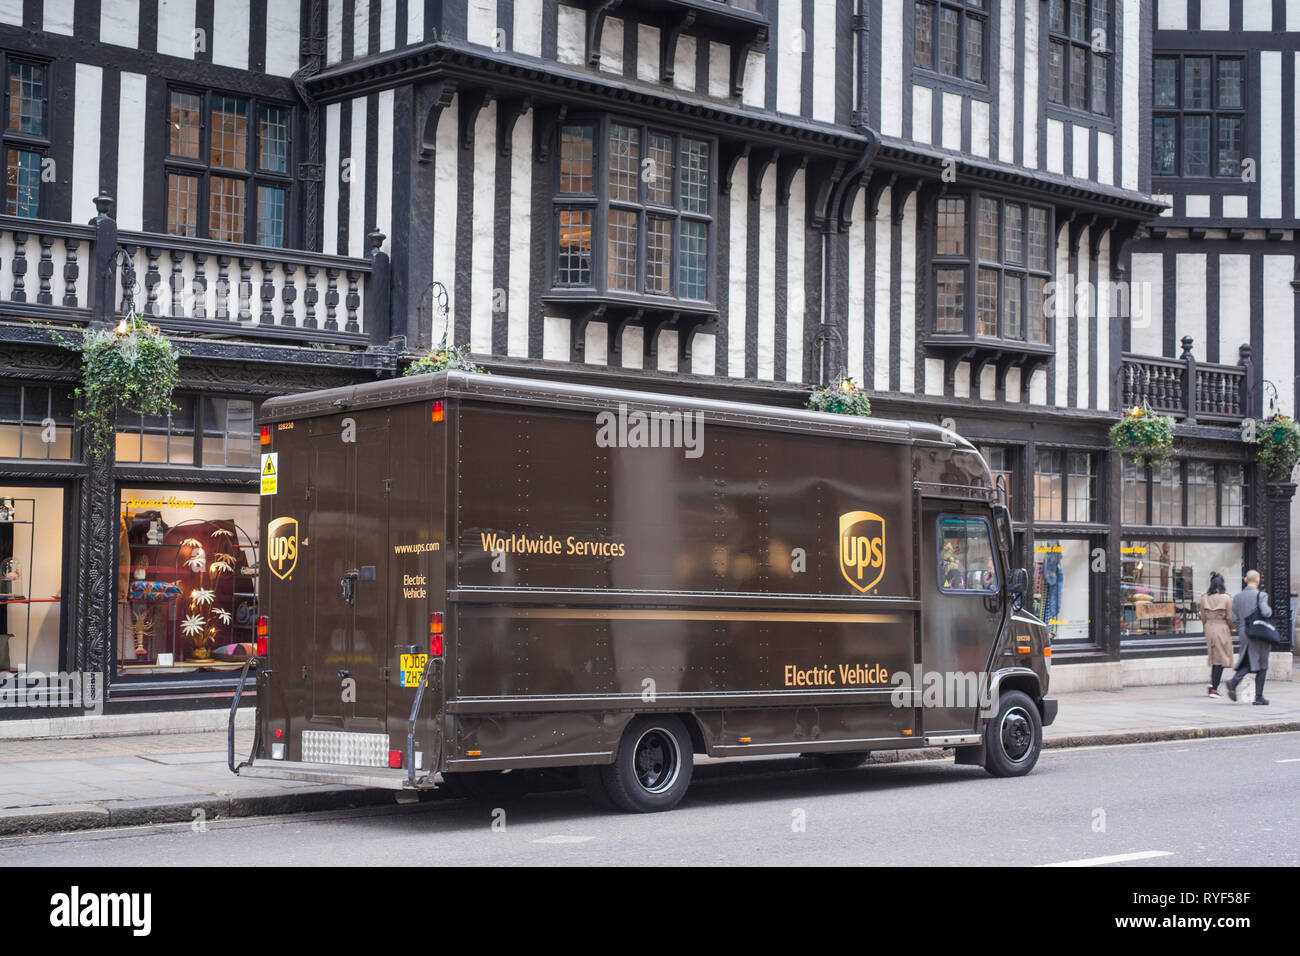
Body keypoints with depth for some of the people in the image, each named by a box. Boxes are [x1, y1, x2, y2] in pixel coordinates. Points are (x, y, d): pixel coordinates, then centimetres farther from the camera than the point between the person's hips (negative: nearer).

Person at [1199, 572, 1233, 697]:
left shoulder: (1205, 598, 1)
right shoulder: (1226, 598, -11)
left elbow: (1203, 618, 5)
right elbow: (1230, 617, -9)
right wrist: (1231, 629, 9)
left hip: (1209, 629, 4)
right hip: (1222, 629, -4)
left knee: (1214, 657, 20)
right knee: (1221, 659, 2)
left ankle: (1212, 682, 7)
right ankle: (1214, 689, 0)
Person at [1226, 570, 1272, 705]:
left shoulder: (1237, 597, 6)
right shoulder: (1260, 595, -11)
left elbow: (1234, 619, 6)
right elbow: (1265, 612, -26)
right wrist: (1270, 611, -3)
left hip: (1244, 635, 5)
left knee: (1247, 663, 16)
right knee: (1261, 665, 7)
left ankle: (1234, 681, -12)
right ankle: (1259, 697, 7)